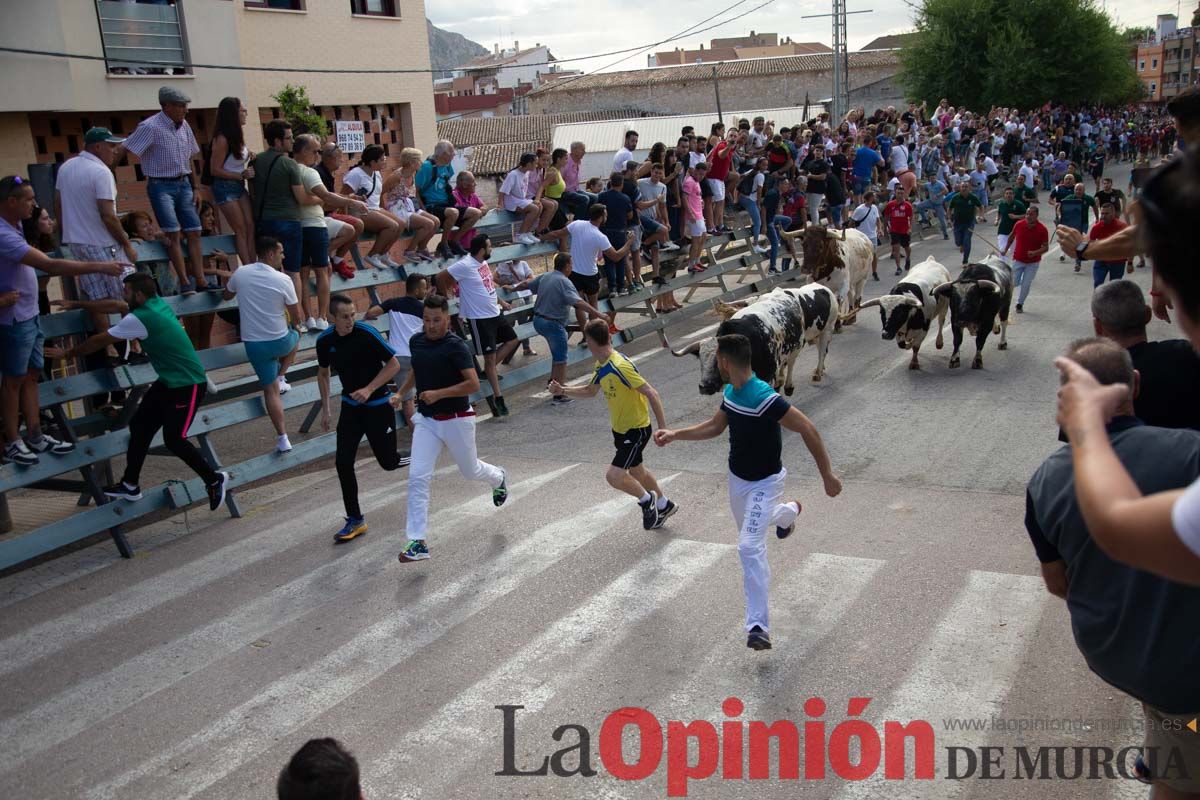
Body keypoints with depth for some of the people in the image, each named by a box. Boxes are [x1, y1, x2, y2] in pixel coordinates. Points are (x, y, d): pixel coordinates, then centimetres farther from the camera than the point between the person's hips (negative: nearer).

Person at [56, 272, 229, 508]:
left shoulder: (140, 318, -20)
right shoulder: (156, 303, 6)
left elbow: (100, 341, -9)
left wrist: (70, 353, 6)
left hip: (188, 385, -10)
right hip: (168, 381, 10)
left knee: (174, 440, -7)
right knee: (139, 425, 9)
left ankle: (214, 479, 10)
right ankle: (130, 485, 19)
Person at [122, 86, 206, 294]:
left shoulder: (184, 126, 7)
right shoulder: (150, 127, -13)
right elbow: (124, 151, -15)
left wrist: (196, 188, 12)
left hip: (183, 184, 7)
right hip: (161, 186, -6)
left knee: (194, 232, 2)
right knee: (173, 233, -14)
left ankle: (200, 281, 4)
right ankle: (184, 282, -12)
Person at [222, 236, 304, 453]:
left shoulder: (240, 273, -4)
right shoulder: (283, 280, -12)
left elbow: (226, 296, 18)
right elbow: (296, 317, -3)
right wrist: (294, 326, 20)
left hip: (254, 344, 2)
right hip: (281, 341, -2)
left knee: (270, 390, 9)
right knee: (295, 336, 35)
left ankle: (282, 438, 4)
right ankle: (281, 377, 26)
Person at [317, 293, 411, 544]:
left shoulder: (367, 333, -19)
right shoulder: (325, 340, -5)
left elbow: (394, 365, -13)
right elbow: (323, 373, 13)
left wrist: (368, 390, -21)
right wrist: (325, 409, 12)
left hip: (378, 406, -4)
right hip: (350, 406, 4)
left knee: (388, 461, 0)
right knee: (343, 462, -4)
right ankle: (355, 520, 9)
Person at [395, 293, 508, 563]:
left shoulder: (456, 347, -17)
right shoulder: (416, 341, 3)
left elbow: (473, 384, -22)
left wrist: (438, 393, -25)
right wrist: (401, 393, 14)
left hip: (456, 419, -5)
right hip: (426, 420, 5)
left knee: (470, 470, 17)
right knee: (418, 478, -8)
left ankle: (499, 478, 54)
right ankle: (417, 542, -6)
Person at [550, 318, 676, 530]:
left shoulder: (620, 367, -28)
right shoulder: (601, 367, 1)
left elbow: (651, 394, -27)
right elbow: (590, 391, 19)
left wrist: (662, 428, -27)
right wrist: (562, 390, 8)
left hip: (637, 430, -9)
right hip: (620, 429, 9)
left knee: (613, 475, -15)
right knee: (636, 470, 23)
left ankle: (647, 500, 11)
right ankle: (664, 505, 45)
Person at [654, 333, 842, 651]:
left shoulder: (764, 398, -31)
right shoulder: (730, 392, -4)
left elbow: (808, 429, -27)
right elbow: (714, 427, 12)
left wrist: (827, 474, -25)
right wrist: (675, 434, 6)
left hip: (764, 482, -8)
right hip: (737, 478, 8)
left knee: (749, 546, -20)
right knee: (748, 528, 30)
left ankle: (758, 626, -14)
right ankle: (787, 512, 62)